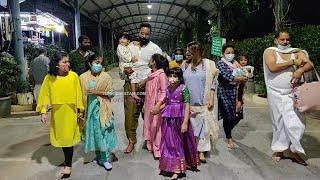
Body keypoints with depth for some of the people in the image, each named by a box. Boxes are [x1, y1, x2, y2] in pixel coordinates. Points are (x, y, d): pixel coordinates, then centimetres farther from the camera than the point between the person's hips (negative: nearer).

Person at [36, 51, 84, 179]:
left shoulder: (73, 76, -9)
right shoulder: (49, 78, -4)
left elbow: (78, 94, -4)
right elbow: (45, 95, 0)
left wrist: (80, 110, -1)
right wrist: (43, 112, -6)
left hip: (70, 111, -2)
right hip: (57, 112, 3)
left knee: (68, 137, 1)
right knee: (61, 137, 16)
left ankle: (68, 165, 15)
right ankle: (68, 158, 39)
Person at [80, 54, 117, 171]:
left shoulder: (106, 77, -4)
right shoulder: (83, 77, 2)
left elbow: (112, 93, -5)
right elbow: (81, 95, 7)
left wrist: (98, 92, -17)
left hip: (103, 110, -2)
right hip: (90, 109, 3)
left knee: (103, 132, 1)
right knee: (93, 132, 11)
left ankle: (104, 159, 12)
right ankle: (98, 156, 27)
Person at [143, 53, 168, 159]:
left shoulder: (161, 75, -16)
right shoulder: (151, 74, 10)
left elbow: (164, 92, -21)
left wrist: (158, 105, -30)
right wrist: (145, 104, 19)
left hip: (156, 106, -8)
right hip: (149, 105, 8)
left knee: (157, 127, 0)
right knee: (148, 125, 16)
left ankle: (158, 151, 13)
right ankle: (151, 146, 32)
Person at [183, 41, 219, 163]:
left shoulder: (207, 65, 0)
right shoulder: (185, 65, 7)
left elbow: (212, 83, 0)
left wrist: (211, 100, -6)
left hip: (203, 103, -2)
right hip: (188, 103, 3)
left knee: (203, 126, 0)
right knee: (190, 125, 9)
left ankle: (201, 152, 10)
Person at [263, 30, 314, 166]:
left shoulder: (296, 52, 12)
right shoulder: (270, 51, 0)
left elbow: (310, 64, 2)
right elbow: (272, 67, -16)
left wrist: (300, 70, -19)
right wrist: (292, 62, -10)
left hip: (293, 93, 3)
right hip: (276, 94, -3)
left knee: (298, 121, -3)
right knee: (279, 122, 5)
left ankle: (293, 150, 14)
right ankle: (279, 150, 20)